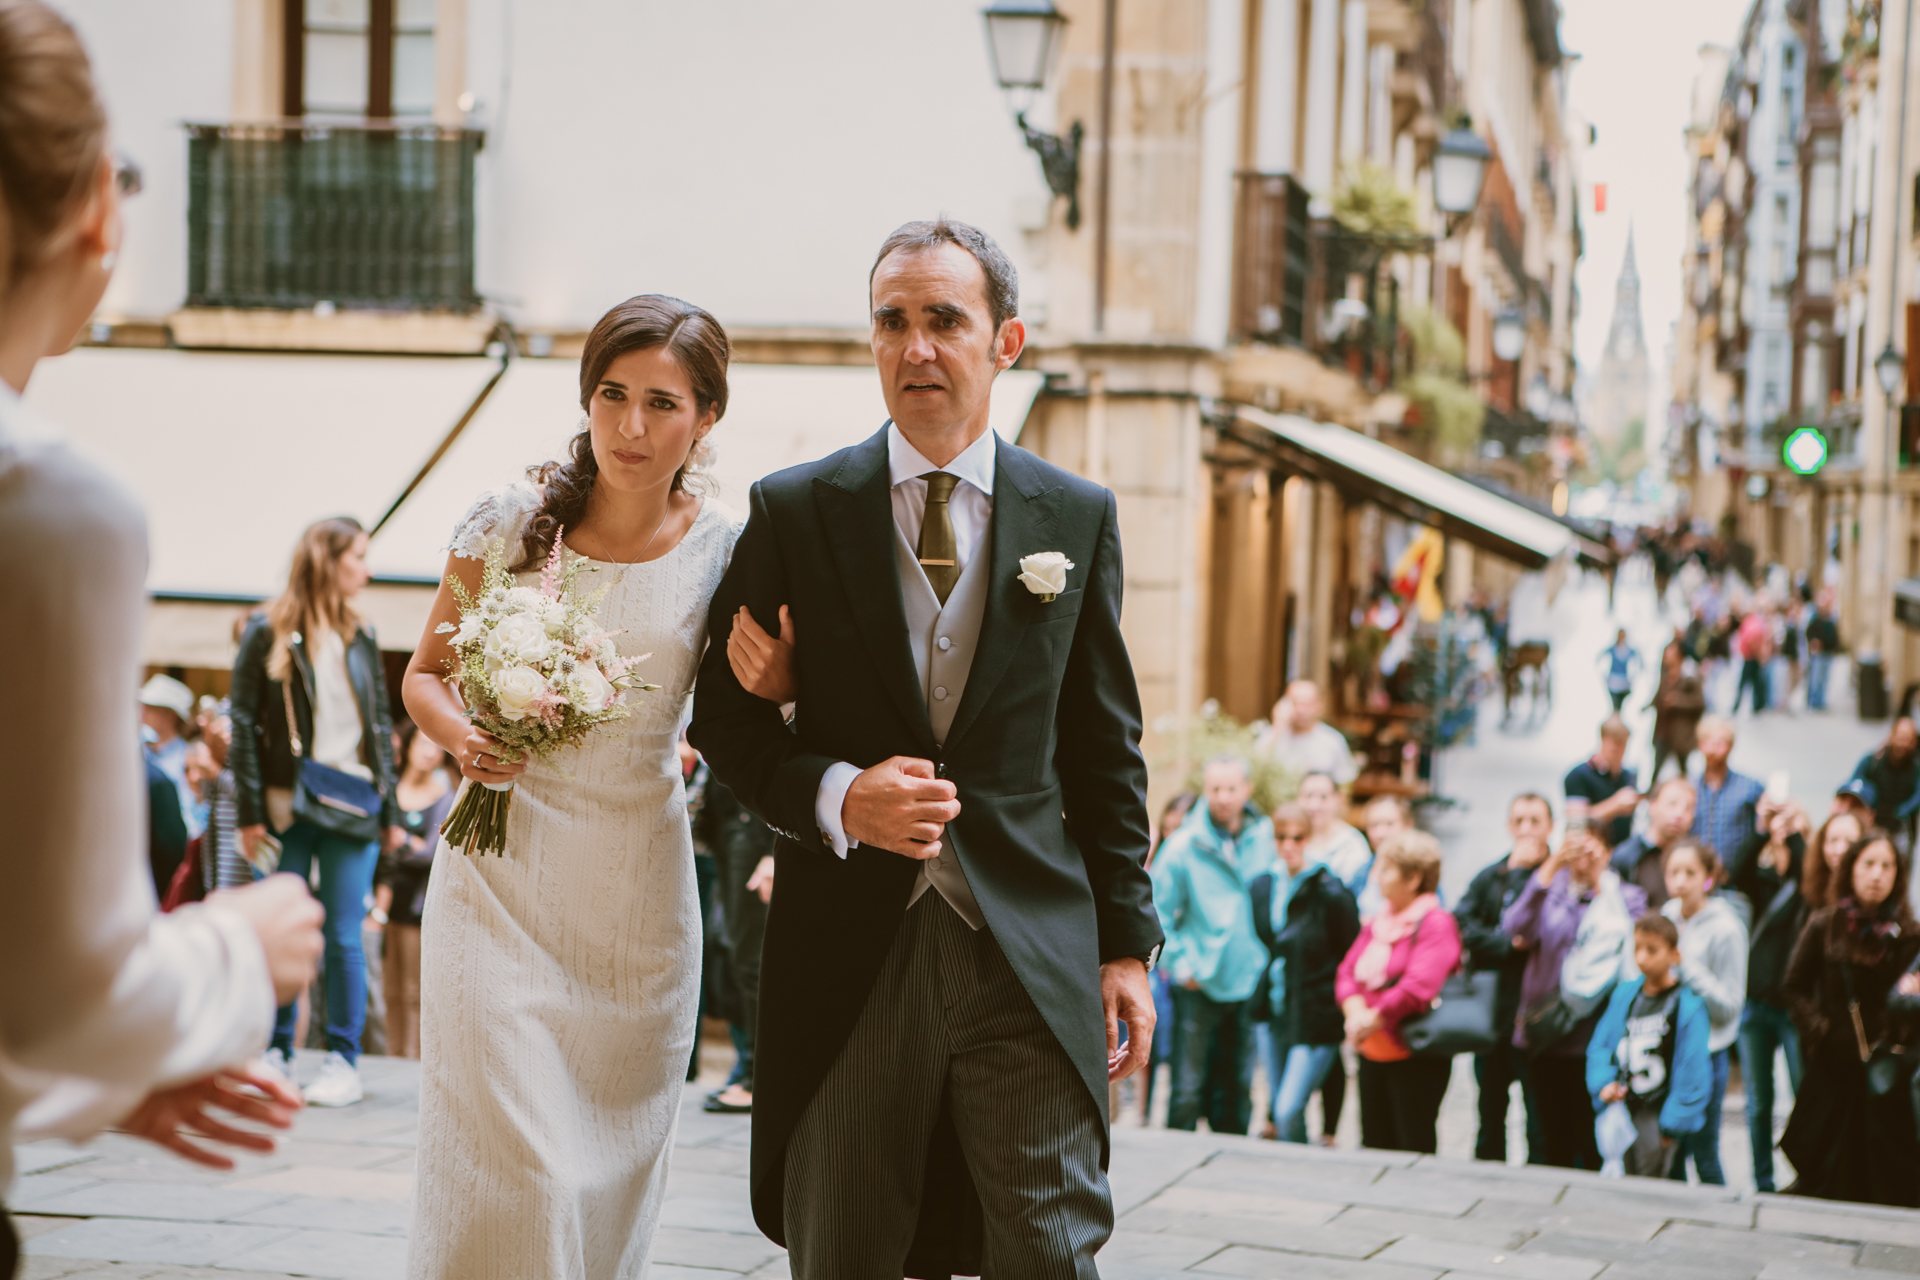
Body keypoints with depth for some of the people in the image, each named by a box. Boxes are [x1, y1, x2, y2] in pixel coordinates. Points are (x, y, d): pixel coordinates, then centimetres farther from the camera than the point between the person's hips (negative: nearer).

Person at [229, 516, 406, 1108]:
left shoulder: (361, 637, 12)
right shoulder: (267, 633, 1)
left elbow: (382, 725, 14)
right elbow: (243, 724, -1)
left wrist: (392, 811, 9)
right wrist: (250, 811, -7)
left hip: (351, 809, 2)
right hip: (286, 808, -2)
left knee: (344, 938, -1)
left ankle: (344, 1062, 4)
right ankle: (276, 1053, 14)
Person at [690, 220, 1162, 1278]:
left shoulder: (1077, 517, 6)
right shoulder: (793, 510, 3)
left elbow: (1105, 749, 9)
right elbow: (725, 720, 5)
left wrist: (1127, 944, 6)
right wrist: (838, 798, -14)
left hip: (1030, 956, 0)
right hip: (849, 954, 0)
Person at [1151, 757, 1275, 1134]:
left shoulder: (1263, 836, 2)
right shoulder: (1185, 845, -9)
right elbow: (1156, 912, -4)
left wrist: (1265, 954, 9)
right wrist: (1178, 962, -9)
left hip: (1246, 982, 4)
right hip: (1198, 986, -4)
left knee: (1238, 1091, 11)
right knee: (1188, 1092, -5)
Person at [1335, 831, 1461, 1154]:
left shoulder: (1436, 924, -12)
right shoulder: (1377, 924, 13)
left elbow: (1418, 988, -22)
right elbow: (1347, 973, 8)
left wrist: (1372, 1020, -14)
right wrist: (1356, 1013, -12)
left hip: (1416, 1057, -8)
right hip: (1372, 1053, 8)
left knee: (1415, 1152, -4)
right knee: (1375, 1147, 11)